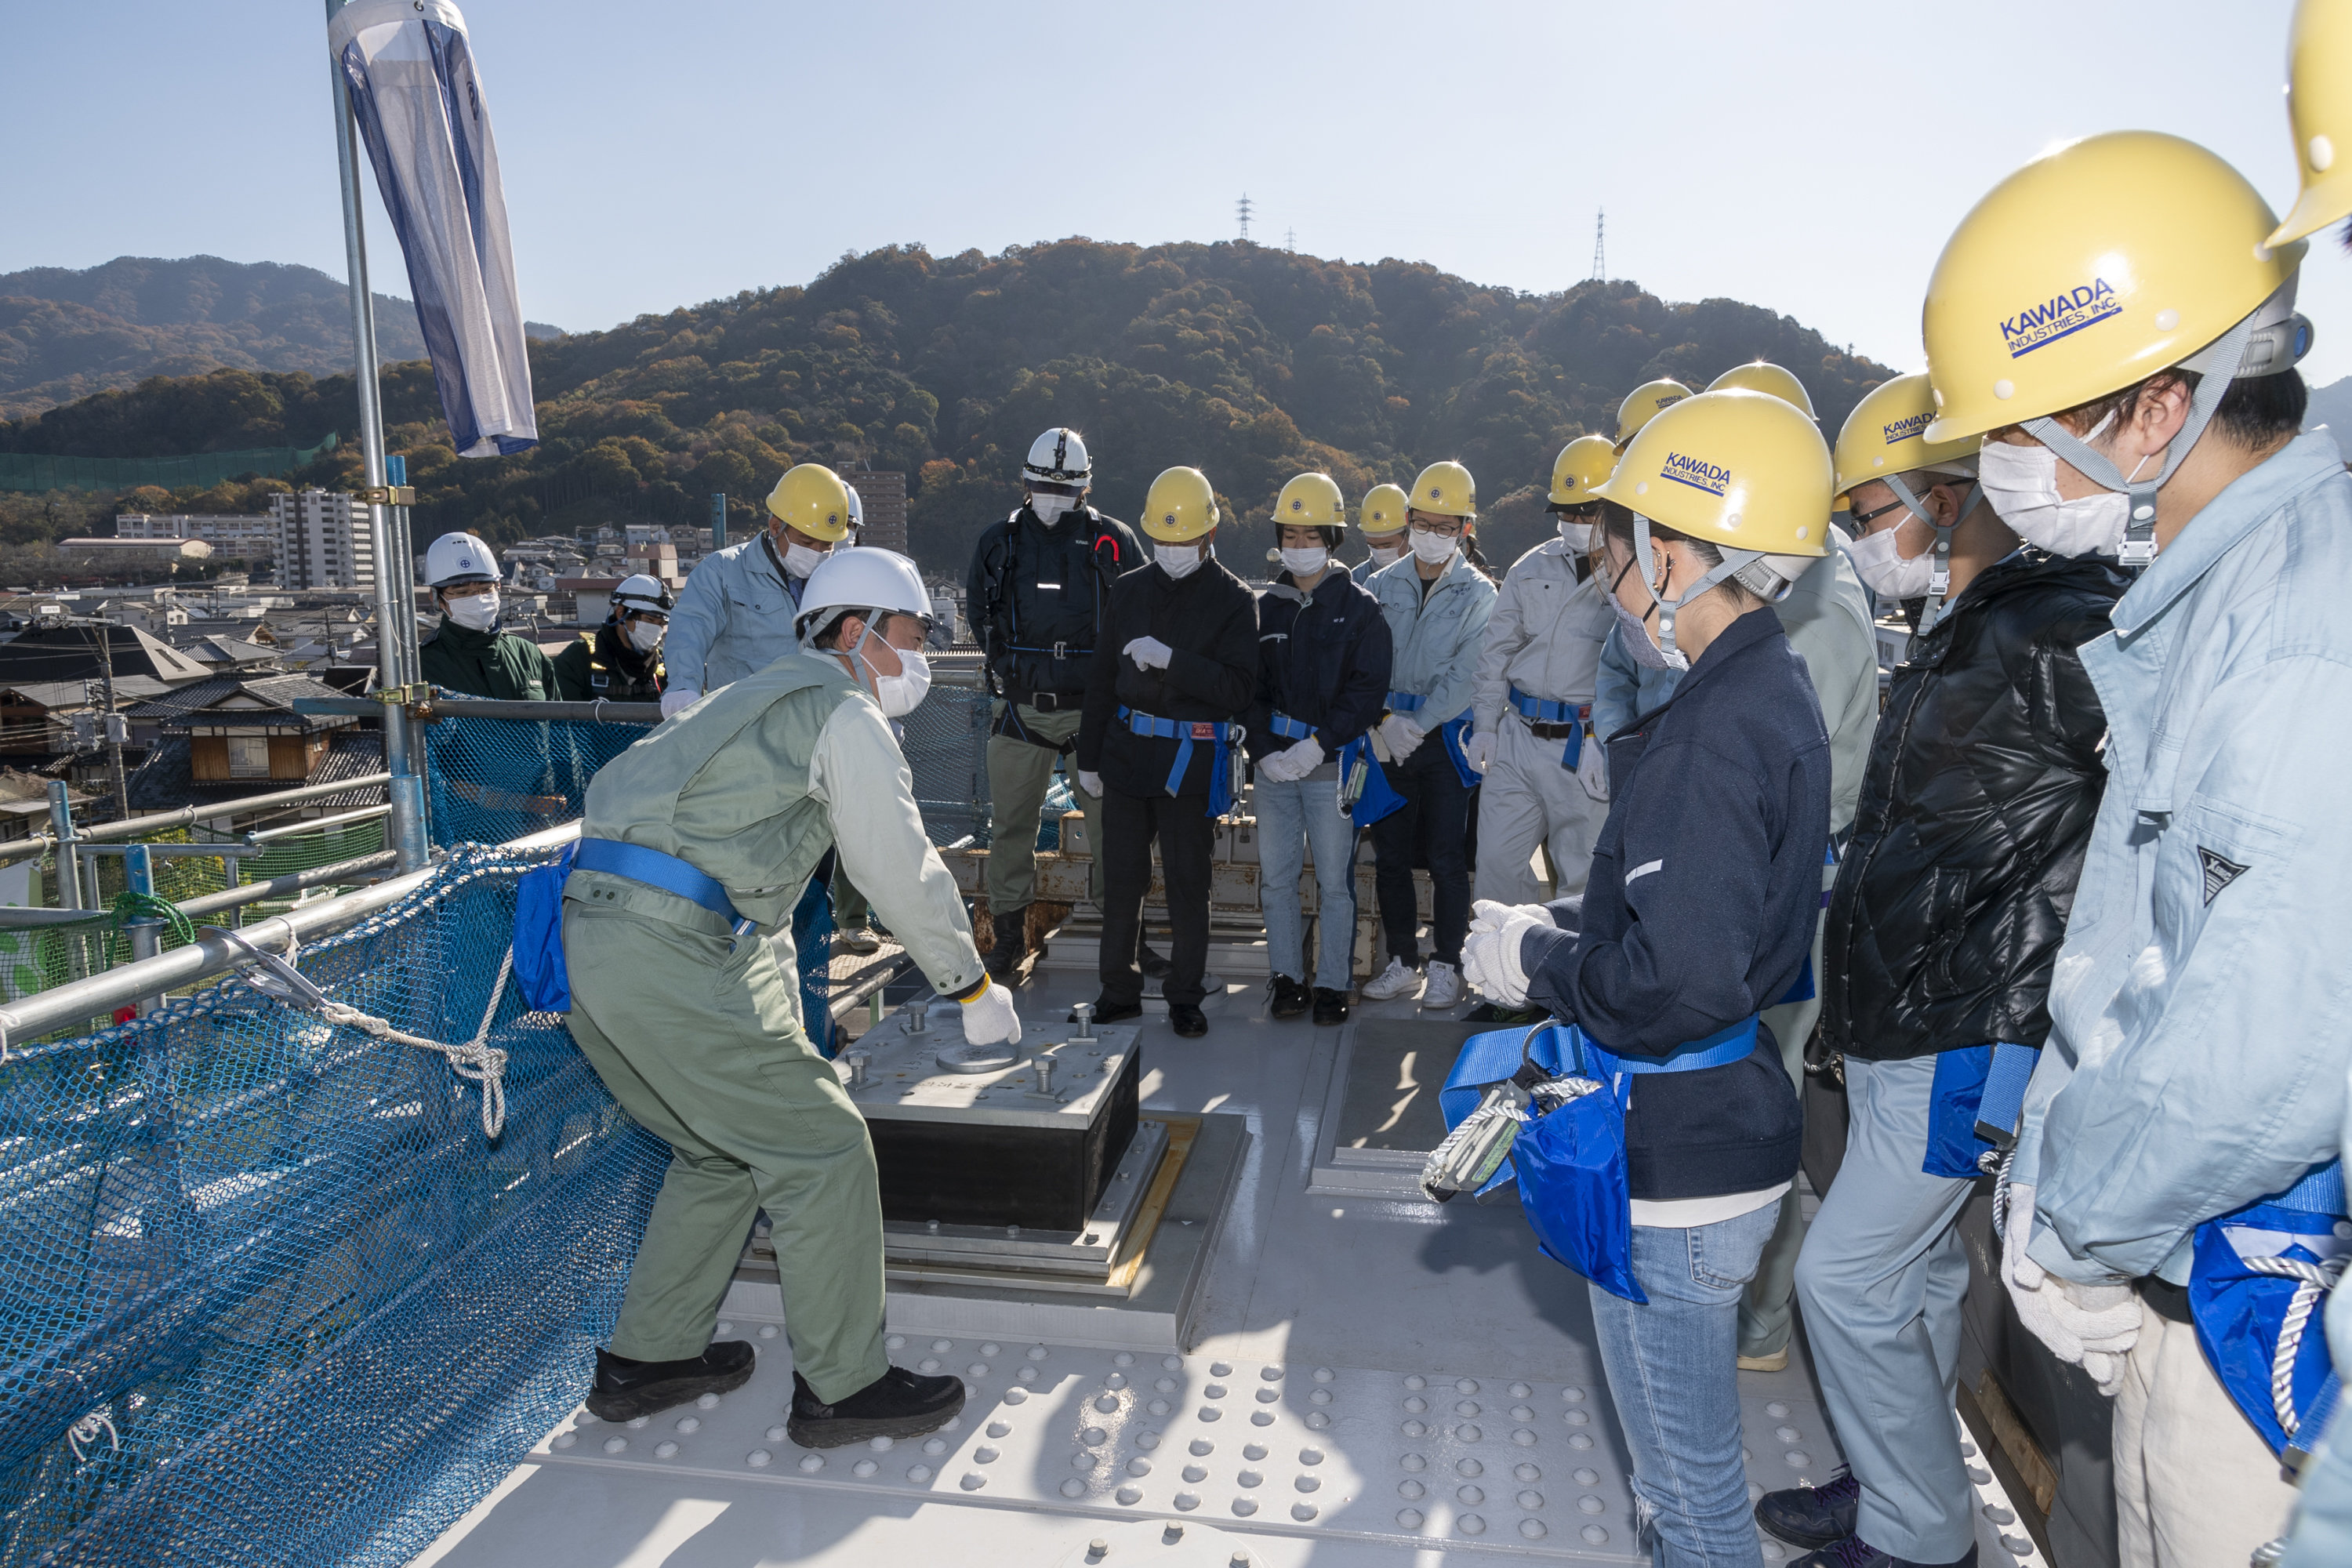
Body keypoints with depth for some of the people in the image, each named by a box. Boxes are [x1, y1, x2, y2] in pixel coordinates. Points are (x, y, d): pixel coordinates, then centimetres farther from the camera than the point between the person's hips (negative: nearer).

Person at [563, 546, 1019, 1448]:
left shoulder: (762, 699, 28)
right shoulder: (844, 713, -2)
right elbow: (904, 873, -3)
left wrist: (773, 998, 38)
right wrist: (975, 989, 9)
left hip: (592, 935, 10)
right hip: (669, 951, -10)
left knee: (724, 1152, 23)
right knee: (822, 1150, -1)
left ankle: (645, 1360, 32)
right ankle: (840, 1389, 10)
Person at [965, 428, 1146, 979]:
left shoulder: (1114, 542, 1)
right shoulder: (1000, 542, 6)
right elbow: (979, 613, 18)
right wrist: (1011, 667, 7)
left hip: (1094, 707, -1)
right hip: (1020, 708, 1)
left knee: (1112, 822, 3)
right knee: (1011, 825, 5)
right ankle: (1010, 933, 17)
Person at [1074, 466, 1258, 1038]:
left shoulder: (1232, 600, -3)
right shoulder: (1130, 590, 9)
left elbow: (1239, 689, -13)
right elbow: (1102, 679, 14)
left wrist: (1171, 661, -23)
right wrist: (1088, 755, 13)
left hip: (1192, 759, -3)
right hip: (1127, 750, 4)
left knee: (1187, 882, 4)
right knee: (1121, 877, 8)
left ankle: (1186, 996, 18)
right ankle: (1119, 990, 21)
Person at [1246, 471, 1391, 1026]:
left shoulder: (1360, 608, -1)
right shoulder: (1266, 607, 10)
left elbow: (1367, 689, -8)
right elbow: (1250, 687, 7)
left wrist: (1317, 746, -16)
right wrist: (1265, 750, -8)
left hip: (1333, 766, -3)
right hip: (1272, 765, 3)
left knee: (1335, 880, 3)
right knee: (1276, 876, 7)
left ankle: (1332, 984, 14)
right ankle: (1287, 975, 20)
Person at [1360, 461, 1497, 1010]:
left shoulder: (1479, 594, 0)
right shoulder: (1384, 585, 8)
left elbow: (1468, 673, -9)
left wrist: (1417, 724, -17)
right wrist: (1383, 721, -12)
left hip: (1446, 740, -3)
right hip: (1388, 738, 3)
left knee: (1447, 858, 0)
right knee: (1390, 855, 7)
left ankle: (1445, 966, 12)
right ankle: (1402, 963, 19)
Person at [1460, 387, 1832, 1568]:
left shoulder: (1711, 734, -26)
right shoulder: (1773, 692, 6)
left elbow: (1678, 982, -32)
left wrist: (1532, 961, -16)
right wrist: (1561, 927, 4)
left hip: (1678, 1165, -10)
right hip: (1722, 1124, 10)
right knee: (1686, 1447, 28)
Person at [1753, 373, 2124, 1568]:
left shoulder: (2057, 631, -18)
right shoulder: (1956, 637, 12)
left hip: (1960, 1041, -9)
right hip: (1894, 1027, 9)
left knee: (1848, 1277, -1)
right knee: (1917, 1267, 20)